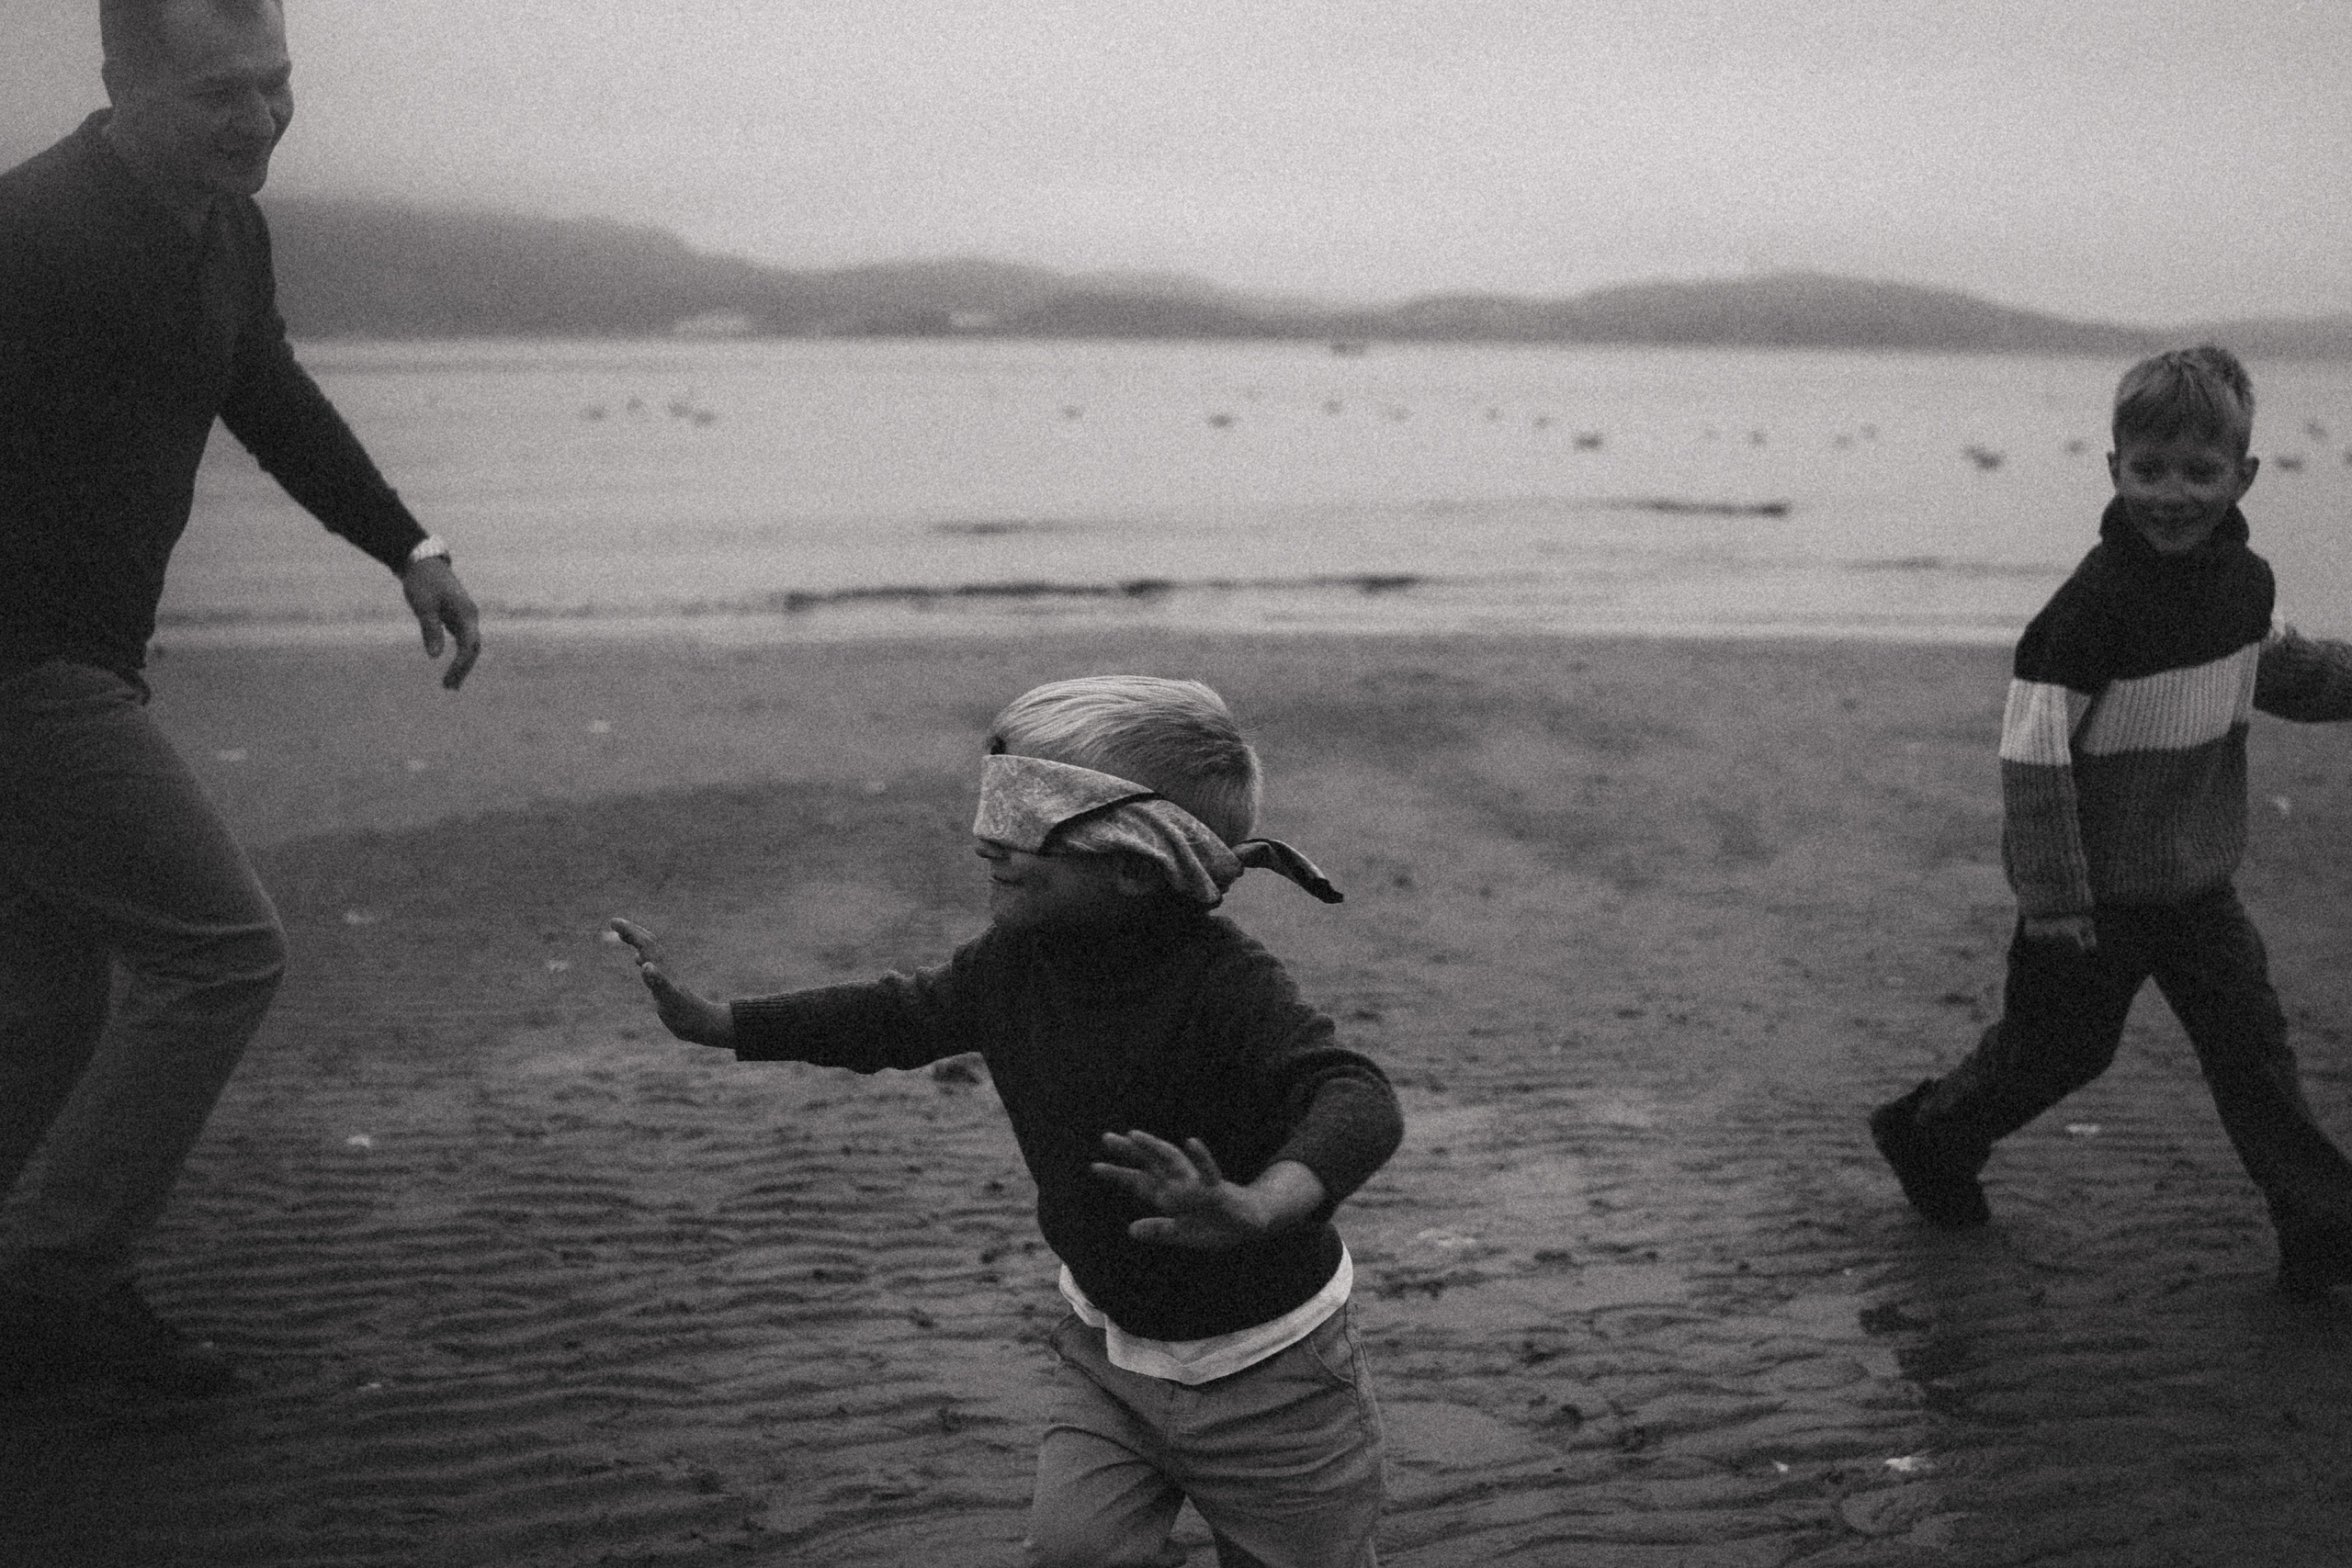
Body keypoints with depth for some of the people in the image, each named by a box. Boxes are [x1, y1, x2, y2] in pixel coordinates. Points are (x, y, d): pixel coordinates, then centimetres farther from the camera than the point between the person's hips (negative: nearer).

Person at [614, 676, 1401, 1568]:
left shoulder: (1227, 988, -31)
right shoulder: (1015, 961, -10)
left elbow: (1357, 1104, -46)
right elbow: (907, 1014, 9)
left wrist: (1260, 1208, -67)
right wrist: (715, 1023, 7)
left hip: (1269, 1381, -5)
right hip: (1109, 1351, 5)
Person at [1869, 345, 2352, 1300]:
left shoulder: (2243, 580, -1)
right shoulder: (2091, 608, -23)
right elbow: (2032, 758, -21)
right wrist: (2055, 905, -21)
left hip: (2199, 881, 5)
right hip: (2099, 889, -5)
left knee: (2251, 1044, 5)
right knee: (2057, 1047, 9)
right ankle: (1928, 1138, 33)